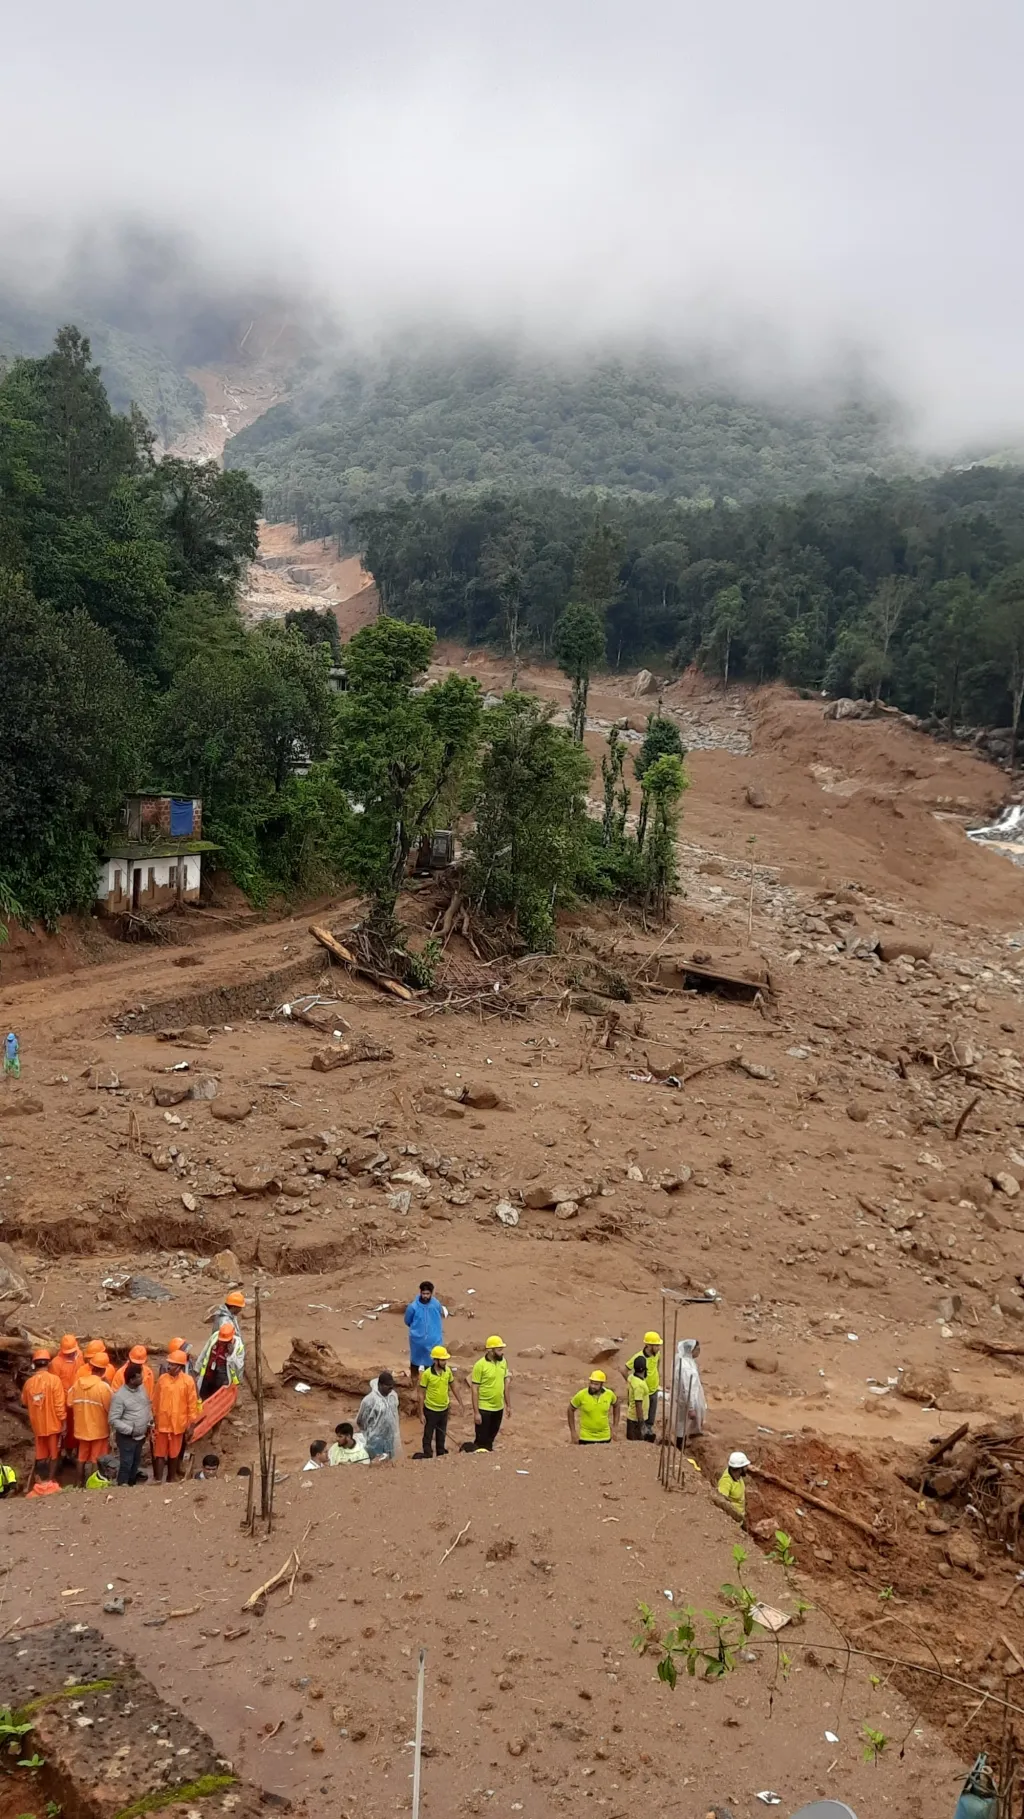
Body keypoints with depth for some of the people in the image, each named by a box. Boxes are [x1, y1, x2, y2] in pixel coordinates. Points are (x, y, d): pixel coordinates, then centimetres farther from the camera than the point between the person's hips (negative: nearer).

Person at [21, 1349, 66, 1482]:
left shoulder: (29, 1382, -5)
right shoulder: (54, 1379, -18)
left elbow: (25, 1402, 14)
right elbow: (59, 1405, -17)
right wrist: (63, 1423, -8)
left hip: (37, 1424, 3)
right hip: (53, 1423, -3)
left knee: (41, 1455, 16)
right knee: (54, 1454, 12)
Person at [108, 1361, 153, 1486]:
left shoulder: (142, 1387, -2)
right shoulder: (119, 1396, -24)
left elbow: (148, 1405, 14)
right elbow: (114, 1420, -23)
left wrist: (150, 1421, 4)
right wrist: (130, 1430, -24)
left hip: (141, 1435, 7)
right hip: (126, 1437, -7)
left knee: (136, 1462, 20)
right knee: (126, 1464, 1)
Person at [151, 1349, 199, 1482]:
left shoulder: (188, 1381, -9)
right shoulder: (162, 1379, -3)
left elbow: (192, 1402, -5)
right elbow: (156, 1400, 5)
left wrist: (191, 1422, -5)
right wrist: (154, 1418, 7)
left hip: (178, 1424, -1)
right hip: (162, 1423, 1)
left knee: (174, 1453, 11)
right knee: (160, 1452, 4)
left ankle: (170, 1480, 24)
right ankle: (158, 1479, 10)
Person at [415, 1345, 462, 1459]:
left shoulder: (448, 1371, -6)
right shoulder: (426, 1374, -19)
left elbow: (453, 1387, 8)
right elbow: (421, 1394, -12)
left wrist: (460, 1402, 7)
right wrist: (421, 1413, -11)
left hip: (444, 1409, 4)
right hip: (431, 1410, -4)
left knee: (442, 1434, 17)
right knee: (428, 1435, 7)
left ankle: (441, 1454, 31)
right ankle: (427, 1455, 19)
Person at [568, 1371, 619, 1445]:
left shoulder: (609, 1394, -9)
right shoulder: (581, 1395, -16)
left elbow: (616, 1405, 13)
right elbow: (571, 1410, -3)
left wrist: (615, 1425, 9)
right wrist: (573, 1432, -4)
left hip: (604, 1438, 2)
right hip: (586, 1438, -2)